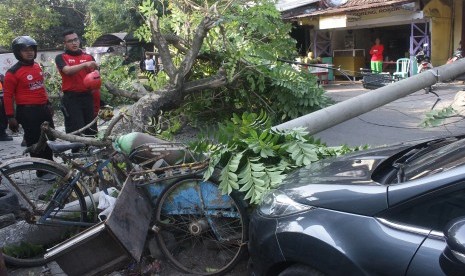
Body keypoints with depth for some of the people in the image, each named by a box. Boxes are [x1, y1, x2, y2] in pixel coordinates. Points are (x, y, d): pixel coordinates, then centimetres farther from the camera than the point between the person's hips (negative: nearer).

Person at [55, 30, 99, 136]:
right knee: (76, 132, -6)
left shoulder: (89, 57, 14)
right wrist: (85, 64, -30)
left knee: (91, 130, 9)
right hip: (71, 98, -3)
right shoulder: (61, 58, 4)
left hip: (87, 97, 4)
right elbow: (67, 70, -16)